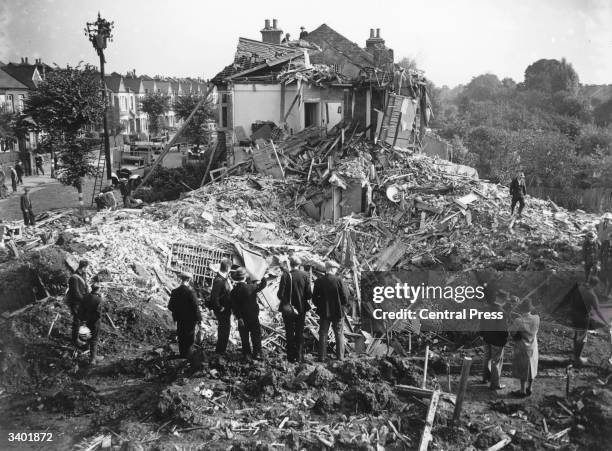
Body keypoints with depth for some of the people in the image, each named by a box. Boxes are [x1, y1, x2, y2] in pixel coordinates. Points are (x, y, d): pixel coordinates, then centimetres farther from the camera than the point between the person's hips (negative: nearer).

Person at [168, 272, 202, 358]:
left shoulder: (175, 292, -7)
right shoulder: (190, 292, -21)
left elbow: (170, 307, -1)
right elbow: (195, 307, -18)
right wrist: (198, 318, -7)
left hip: (179, 319, 4)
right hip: (189, 319, -4)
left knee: (181, 338, 18)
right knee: (189, 338, 12)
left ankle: (182, 353, 28)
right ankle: (187, 354, 16)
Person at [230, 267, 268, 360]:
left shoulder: (234, 291, -8)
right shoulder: (251, 287, -18)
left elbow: (234, 306, -11)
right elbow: (263, 284, -5)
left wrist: (239, 317, -10)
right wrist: (264, 278, 14)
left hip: (242, 318, 2)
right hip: (253, 317, -2)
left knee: (244, 337, 15)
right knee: (256, 335, 13)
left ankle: (246, 353, 21)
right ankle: (257, 353, 17)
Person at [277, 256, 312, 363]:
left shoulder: (285, 276, -13)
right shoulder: (305, 275, -8)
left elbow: (280, 294, -13)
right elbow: (309, 295, -7)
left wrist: (287, 302, 6)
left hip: (288, 309, -1)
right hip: (301, 309, 1)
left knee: (289, 333, 10)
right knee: (300, 333, 12)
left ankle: (291, 357, 13)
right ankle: (299, 357, 13)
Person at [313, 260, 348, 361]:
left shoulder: (318, 281, -7)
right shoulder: (338, 280, -12)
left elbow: (314, 298, -3)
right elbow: (345, 297, -10)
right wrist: (344, 304, 10)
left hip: (324, 312, 1)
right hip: (337, 312, -1)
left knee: (323, 334, 9)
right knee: (339, 334, 12)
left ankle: (322, 357, 10)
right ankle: (340, 356, 14)